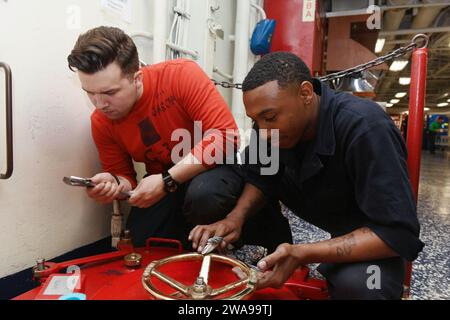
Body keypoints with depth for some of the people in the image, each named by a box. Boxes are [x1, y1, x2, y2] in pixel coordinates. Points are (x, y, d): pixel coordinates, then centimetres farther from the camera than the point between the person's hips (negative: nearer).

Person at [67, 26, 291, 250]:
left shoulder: (181, 75, -22)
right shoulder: (101, 123, -7)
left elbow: (225, 136, -27)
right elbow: (123, 177, 3)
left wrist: (167, 181, -29)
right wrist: (113, 185, -23)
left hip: (213, 165, -4)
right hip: (162, 182, 5)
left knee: (204, 195, -36)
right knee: (139, 243, -11)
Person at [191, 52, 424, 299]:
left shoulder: (365, 129, -32)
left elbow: (398, 233, -32)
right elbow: (259, 176, -6)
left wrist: (302, 254, -41)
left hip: (372, 238, -5)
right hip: (318, 220, 6)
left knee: (356, 284, -40)